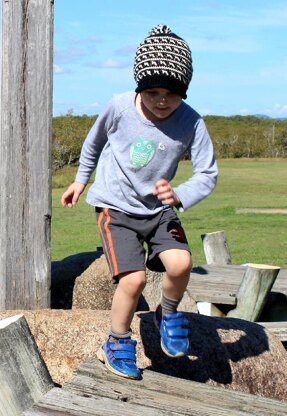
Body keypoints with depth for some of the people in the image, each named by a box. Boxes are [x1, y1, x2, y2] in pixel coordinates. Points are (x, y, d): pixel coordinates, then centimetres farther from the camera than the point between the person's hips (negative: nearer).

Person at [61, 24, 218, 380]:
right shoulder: (119, 107, -13)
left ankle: (168, 314, 9)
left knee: (180, 263, -24)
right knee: (134, 279, -18)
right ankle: (116, 346, 8)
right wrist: (80, 180, 18)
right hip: (115, 207, -1)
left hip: (158, 209, 2)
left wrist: (179, 196, -34)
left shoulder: (191, 123, -14)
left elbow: (207, 174, -14)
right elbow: (95, 141, 8)